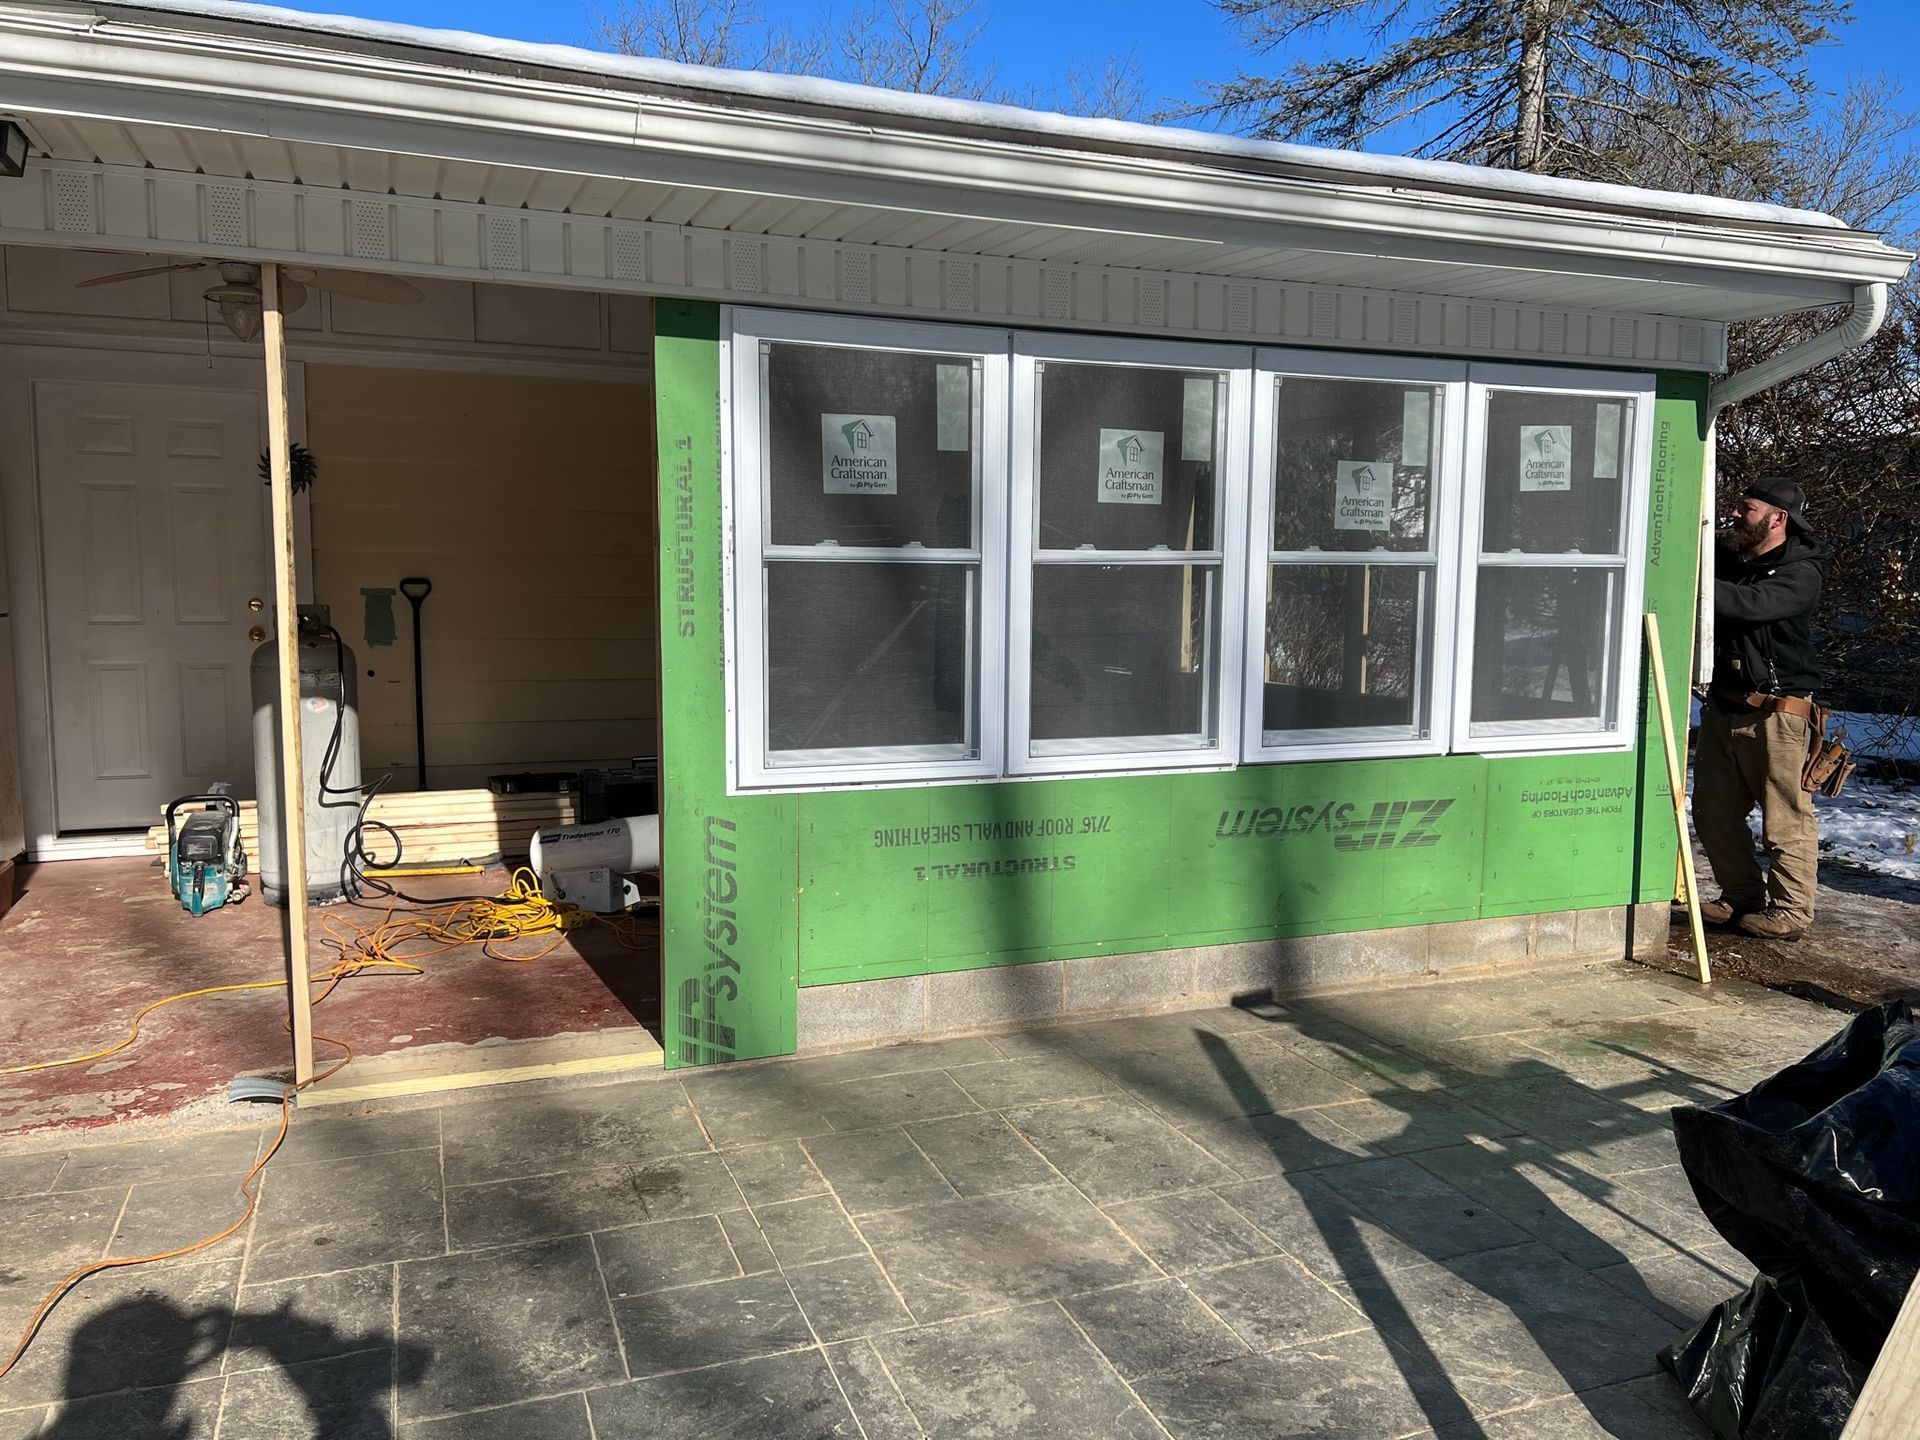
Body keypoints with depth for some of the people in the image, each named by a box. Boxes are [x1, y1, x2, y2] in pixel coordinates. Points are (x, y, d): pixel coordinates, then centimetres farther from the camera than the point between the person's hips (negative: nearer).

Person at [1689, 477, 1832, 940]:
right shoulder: (1728, 555, 11)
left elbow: (1750, 604, -29)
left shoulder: (1801, 574, -11)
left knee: (1785, 819, -1)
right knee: (1714, 813, 11)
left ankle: (1790, 911, 11)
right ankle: (1741, 898, 26)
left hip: (1776, 712, -7)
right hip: (1722, 706, 7)